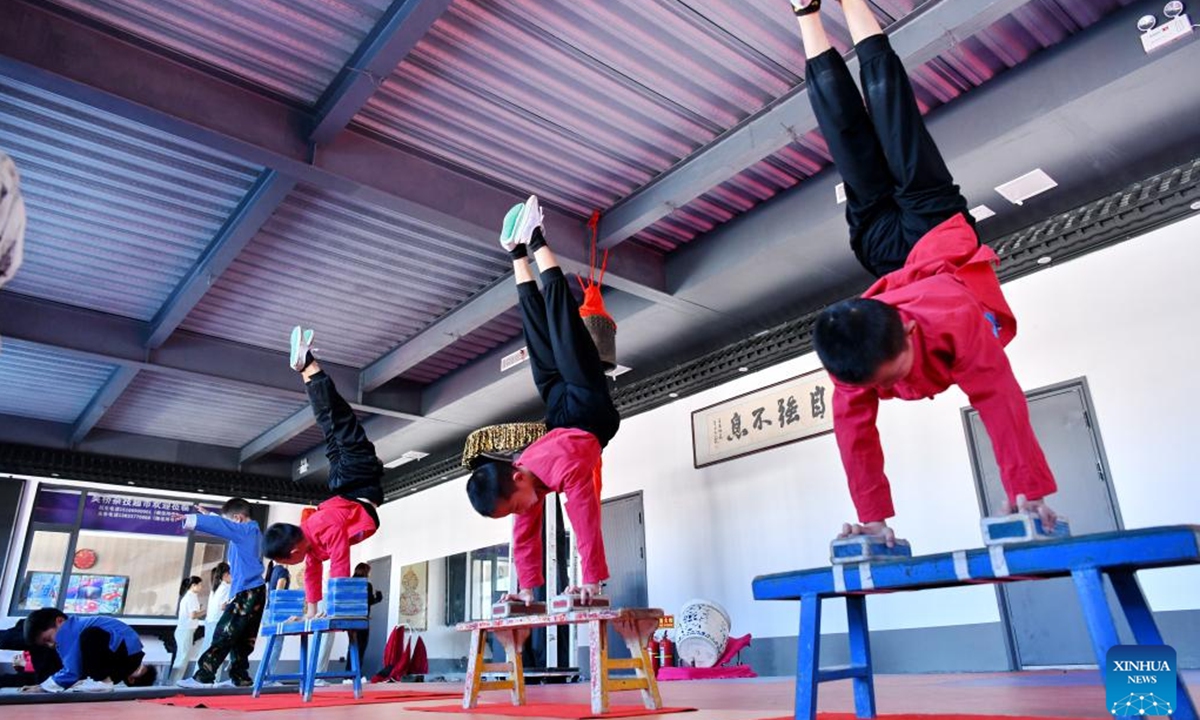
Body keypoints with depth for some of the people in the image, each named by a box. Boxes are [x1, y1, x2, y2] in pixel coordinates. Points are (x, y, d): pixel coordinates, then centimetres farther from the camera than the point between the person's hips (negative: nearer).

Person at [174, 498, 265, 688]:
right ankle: (240, 677, 12)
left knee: (224, 634, -8)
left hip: (246, 592, -10)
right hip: (254, 592, 10)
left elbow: (220, 526, -15)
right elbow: (225, 525, 33)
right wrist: (207, 515, 35)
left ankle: (203, 677, -7)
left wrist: (190, 519, -10)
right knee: (241, 639, 11)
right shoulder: (253, 532, 18)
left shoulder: (245, 530, -7)